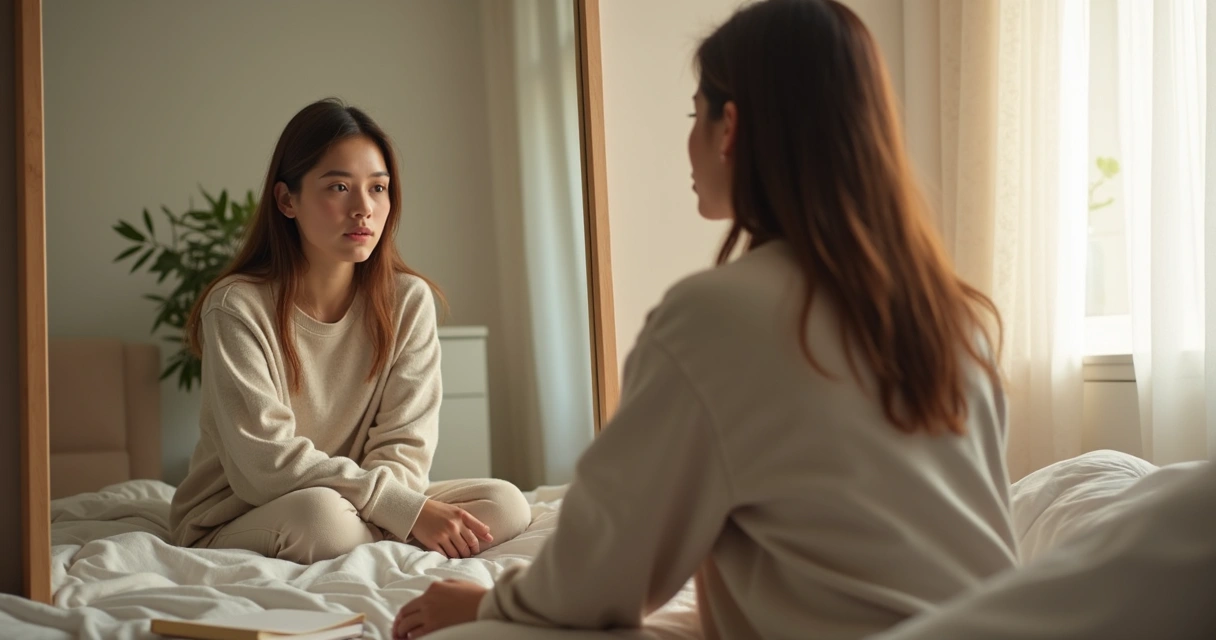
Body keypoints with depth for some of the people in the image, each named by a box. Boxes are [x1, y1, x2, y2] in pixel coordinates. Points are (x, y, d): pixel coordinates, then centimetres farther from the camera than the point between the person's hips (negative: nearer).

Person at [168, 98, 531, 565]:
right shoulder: (237, 307, -15)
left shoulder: (408, 300, -3)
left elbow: (403, 447, -5)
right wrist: (407, 509, -27)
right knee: (321, 514, -36)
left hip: (362, 507, 4)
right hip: (235, 522, -4)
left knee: (506, 505, -15)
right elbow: (268, 462, -21)